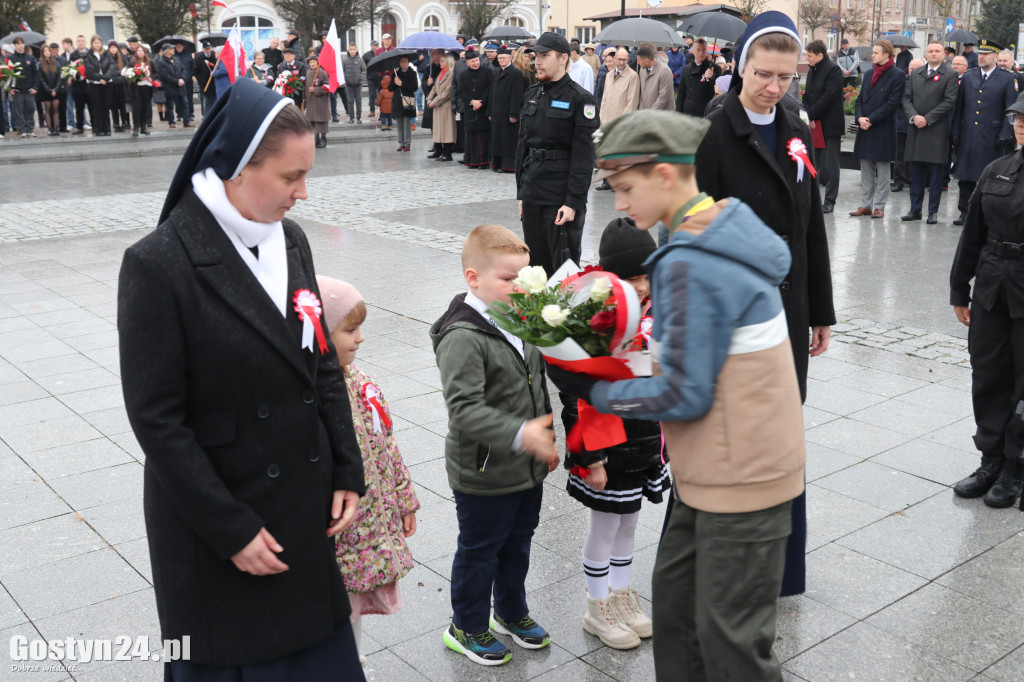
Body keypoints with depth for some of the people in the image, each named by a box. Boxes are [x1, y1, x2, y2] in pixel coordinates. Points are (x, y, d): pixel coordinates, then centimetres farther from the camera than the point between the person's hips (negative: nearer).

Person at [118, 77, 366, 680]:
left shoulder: (290, 240, 2)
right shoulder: (159, 264, -17)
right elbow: (157, 420, -16)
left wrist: (348, 474, 3)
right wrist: (230, 529, -14)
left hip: (306, 508, 5)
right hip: (216, 519, -5)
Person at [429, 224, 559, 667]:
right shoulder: (463, 338, -24)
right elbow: (465, 409, -32)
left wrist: (546, 442, 21)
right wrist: (519, 434, -42)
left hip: (528, 469, 8)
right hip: (483, 475, -8)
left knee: (517, 545, 23)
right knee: (479, 552, 11)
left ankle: (511, 613, 45)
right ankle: (467, 627, 31)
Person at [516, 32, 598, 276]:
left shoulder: (579, 99, -9)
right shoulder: (531, 95, 12)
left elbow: (583, 155, -13)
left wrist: (573, 202, -18)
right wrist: (521, 192, 13)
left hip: (561, 198, -7)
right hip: (533, 196, 7)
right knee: (535, 264, 13)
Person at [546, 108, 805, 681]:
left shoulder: (689, 264, -24)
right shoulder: (728, 231, 5)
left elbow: (685, 395, -22)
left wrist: (592, 392, -10)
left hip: (741, 479, -9)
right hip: (718, 469, 9)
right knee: (675, 600, 19)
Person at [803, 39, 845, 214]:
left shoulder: (833, 70, -9)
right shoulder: (812, 71, 16)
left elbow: (829, 97, -17)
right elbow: (807, 96, 12)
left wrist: (810, 115, -16)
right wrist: (808, 118, -4)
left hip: (830, 125, -7)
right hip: (815, 125, 8)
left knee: (830, 165, -3)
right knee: (815, 162, 9)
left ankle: (829, 201, 1)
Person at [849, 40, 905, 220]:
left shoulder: (897, 75, -6)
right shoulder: (869, 75, 13)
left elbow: (892, 103, -12)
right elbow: (860, 99, 12)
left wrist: (871, 120, -15)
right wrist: (860, 117, -6)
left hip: (883, 129, -6)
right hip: (865, 130, 6)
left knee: (882, 170, 1)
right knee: (866, 169, 9)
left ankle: (879, 206, 6)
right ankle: (866, 205, 15)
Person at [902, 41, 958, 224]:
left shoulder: (950, 75, 0)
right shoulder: (915, 74, 14)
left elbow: (949, 101, -8)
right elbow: (906, 98, 9)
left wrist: (927, 119, -13)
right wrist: (913, 117, -8)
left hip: (936, 130, -4)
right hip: (916, 129, 4)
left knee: (935, 173, 0)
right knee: (916, 172, 7)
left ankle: (933, 212, 5)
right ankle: (915, 210, 14)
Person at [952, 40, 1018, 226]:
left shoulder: (1008, 79, 1)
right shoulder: (968, 77, 11)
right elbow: (959, 107, 11)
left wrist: (1005, 135, -8)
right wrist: (955, 132, 4)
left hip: (991, 138, -3)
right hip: (967, 136, 3)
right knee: (965, 176, 6)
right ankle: (965, 212, 15)